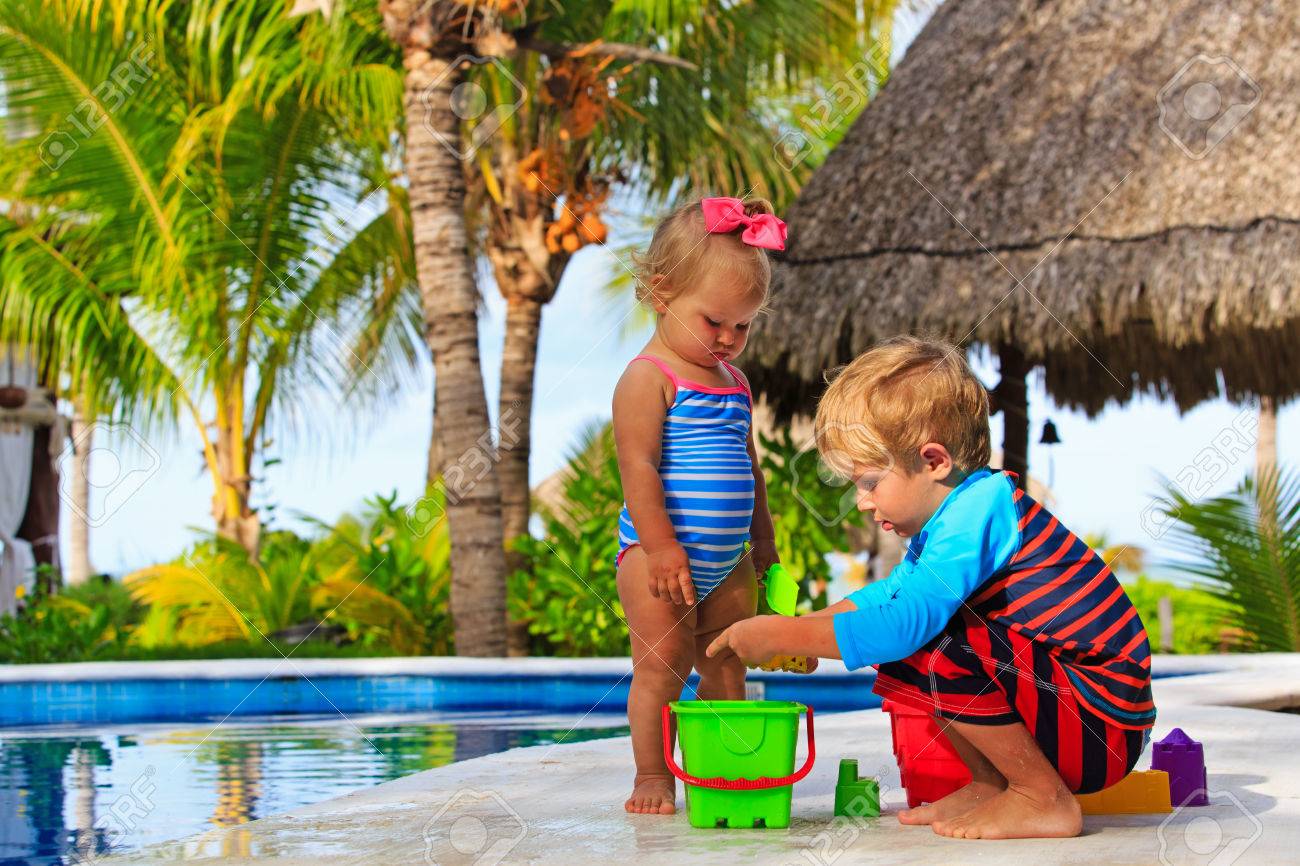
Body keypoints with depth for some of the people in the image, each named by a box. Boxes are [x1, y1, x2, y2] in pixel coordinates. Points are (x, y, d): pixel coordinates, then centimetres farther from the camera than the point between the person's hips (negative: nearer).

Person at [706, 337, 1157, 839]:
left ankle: (1044, 799, -14)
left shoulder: (979, 510, -20)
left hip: (1105, 725, -10)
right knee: (899, 659, 10)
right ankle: (993, 784, 14)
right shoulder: (955, 514, 11)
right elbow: (888, 594, 26)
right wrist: (799, 632, 13)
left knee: (936, 643, -27)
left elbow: (911, 619, -30)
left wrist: (786, 635, -21)